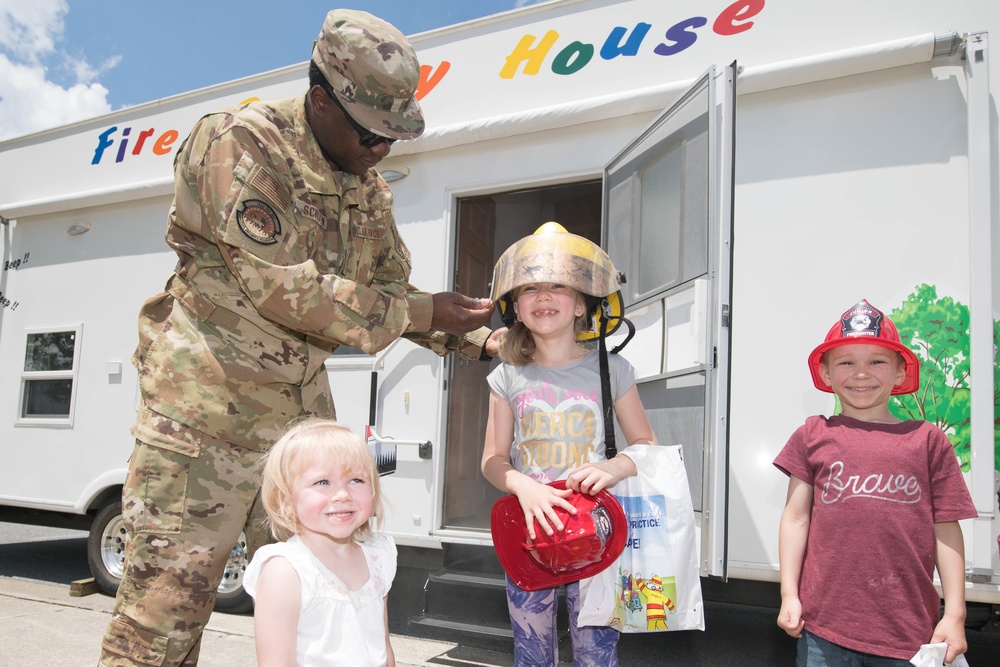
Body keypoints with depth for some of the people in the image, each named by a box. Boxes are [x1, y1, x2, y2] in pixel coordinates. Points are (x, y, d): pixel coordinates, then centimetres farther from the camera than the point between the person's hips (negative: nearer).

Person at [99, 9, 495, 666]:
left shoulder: (369, 189, 9)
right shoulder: (243, 144, -15)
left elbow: (391, 289, 16)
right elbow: (280, 286, -23)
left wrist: (486, 341, 4)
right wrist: (420, 313, -20)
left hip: (301, 400, 8)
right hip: (209, 399, -7)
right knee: (170, 587, -2)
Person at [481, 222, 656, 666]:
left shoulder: (610, 370, 0)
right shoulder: (509, 378, 3)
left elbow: (647, 445, 4)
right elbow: (493, 459, 3)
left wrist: (616, 467, -18)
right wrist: (522, 485, -18)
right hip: (529, 530, 2)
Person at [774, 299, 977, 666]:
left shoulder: (928, 440, 4)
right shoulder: (814, 436, 4)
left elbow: (946, 532, 5)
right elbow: (796, 518, 4)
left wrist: (954, 615, 3)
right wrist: (789, 595, 0)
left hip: (908, 630, 0)